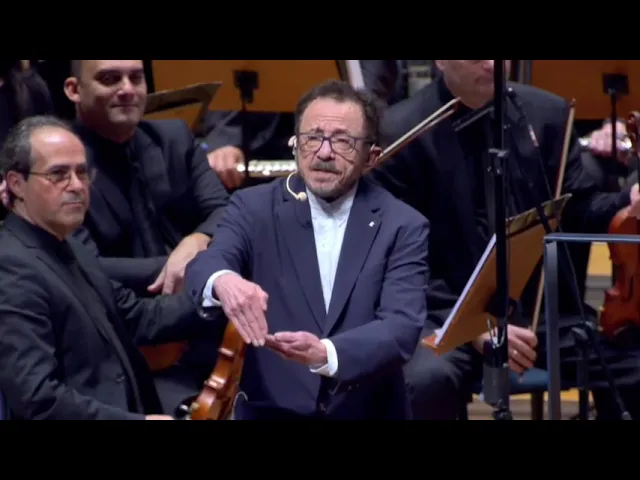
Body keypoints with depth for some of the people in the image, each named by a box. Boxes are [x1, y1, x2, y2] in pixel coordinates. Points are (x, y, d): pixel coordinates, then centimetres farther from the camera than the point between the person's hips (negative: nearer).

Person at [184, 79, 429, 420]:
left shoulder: (402, 227, 0)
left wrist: (326, 353, -29)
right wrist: (222, 280, -36)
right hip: (270, 411, 0)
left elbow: (403, 327, -12)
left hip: (368, 413, 0)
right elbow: (204, 265, -13)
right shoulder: (255, 208, 3)